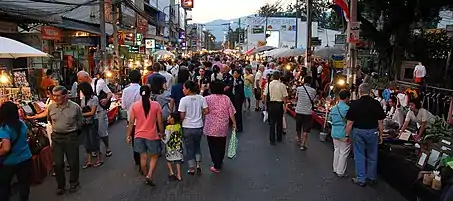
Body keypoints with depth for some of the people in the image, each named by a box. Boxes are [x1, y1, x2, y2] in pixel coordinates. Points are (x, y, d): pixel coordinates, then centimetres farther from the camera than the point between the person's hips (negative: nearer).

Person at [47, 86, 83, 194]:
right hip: (56, 137, 2)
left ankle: (74, 183, 27)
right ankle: (60, 185, 23)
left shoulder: (75, 107, -11)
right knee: (58, 163, 6)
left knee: (73, 162, 9)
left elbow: (80, 122, 4)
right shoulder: (51, 107, -3)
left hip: (71, 137, -2)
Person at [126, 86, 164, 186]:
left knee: (143, 157, 15)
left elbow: (131, 122, -2)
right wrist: (161, 132, 9)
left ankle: (146, 177, 27)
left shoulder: (134, 105, -4)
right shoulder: (156, 105, -9)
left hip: (139, 135, 3)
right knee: (154, 157, 12)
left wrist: (128, 135, 7)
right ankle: (149, 176, -3)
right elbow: (160, 122, -6)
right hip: (152, 135, -2)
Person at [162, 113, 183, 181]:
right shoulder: (179, 126, -3)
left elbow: (166, 139, -15)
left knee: (168, 159, 16)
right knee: (178, 161, 11)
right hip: (178, 147, 4)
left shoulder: (168, 128, -17)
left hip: (171, 148, -4)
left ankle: (171, 173, 7)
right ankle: (178, 175, 13)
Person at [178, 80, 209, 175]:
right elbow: (206, 111, -6)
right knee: (197, 146, 25)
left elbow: (182, 116, -16)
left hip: (188, 128, -3)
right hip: (199, 127, 3)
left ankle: (191, 168, 22)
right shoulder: (201, 98, -6)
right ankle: (198, 164, 21)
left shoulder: (184, 100, -15)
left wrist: (181, 120, 5)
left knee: (189, 148, 13)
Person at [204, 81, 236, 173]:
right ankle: (220, 161, 37)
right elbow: (231, 113, -1)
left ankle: (217, 166, 9)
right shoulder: (226, 98, -2)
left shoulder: (207, 98, -11)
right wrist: (234, 123, 12)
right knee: (221, 146, 19)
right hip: (223, 128, 3)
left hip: (211, 128, -3)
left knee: (213, 146, 6)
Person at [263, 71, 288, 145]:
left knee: (272, 122, 8)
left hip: (271, 104, 1)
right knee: (279, 122, 15)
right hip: (279, 104, -1)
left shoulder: (268, 84, -5)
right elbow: (285, 97, -9)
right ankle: (279, 138, 28)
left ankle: (272, 140, 9)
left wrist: (266, 104, 8)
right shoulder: (282, 85, -9)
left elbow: (265, 95, -2)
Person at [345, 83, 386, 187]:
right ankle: (371, 178, 26)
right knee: (372, 156, 15)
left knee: (359, 156, 8)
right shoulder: (376, 104, -5)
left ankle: (360, 179, 14)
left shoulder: (355, 104, -9)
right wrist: (380, 135, 9)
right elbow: (380, 122, -2)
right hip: (372, 132, 2)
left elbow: (350, 122, -9)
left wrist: (347, 135, 1)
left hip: (358, 132, -1)